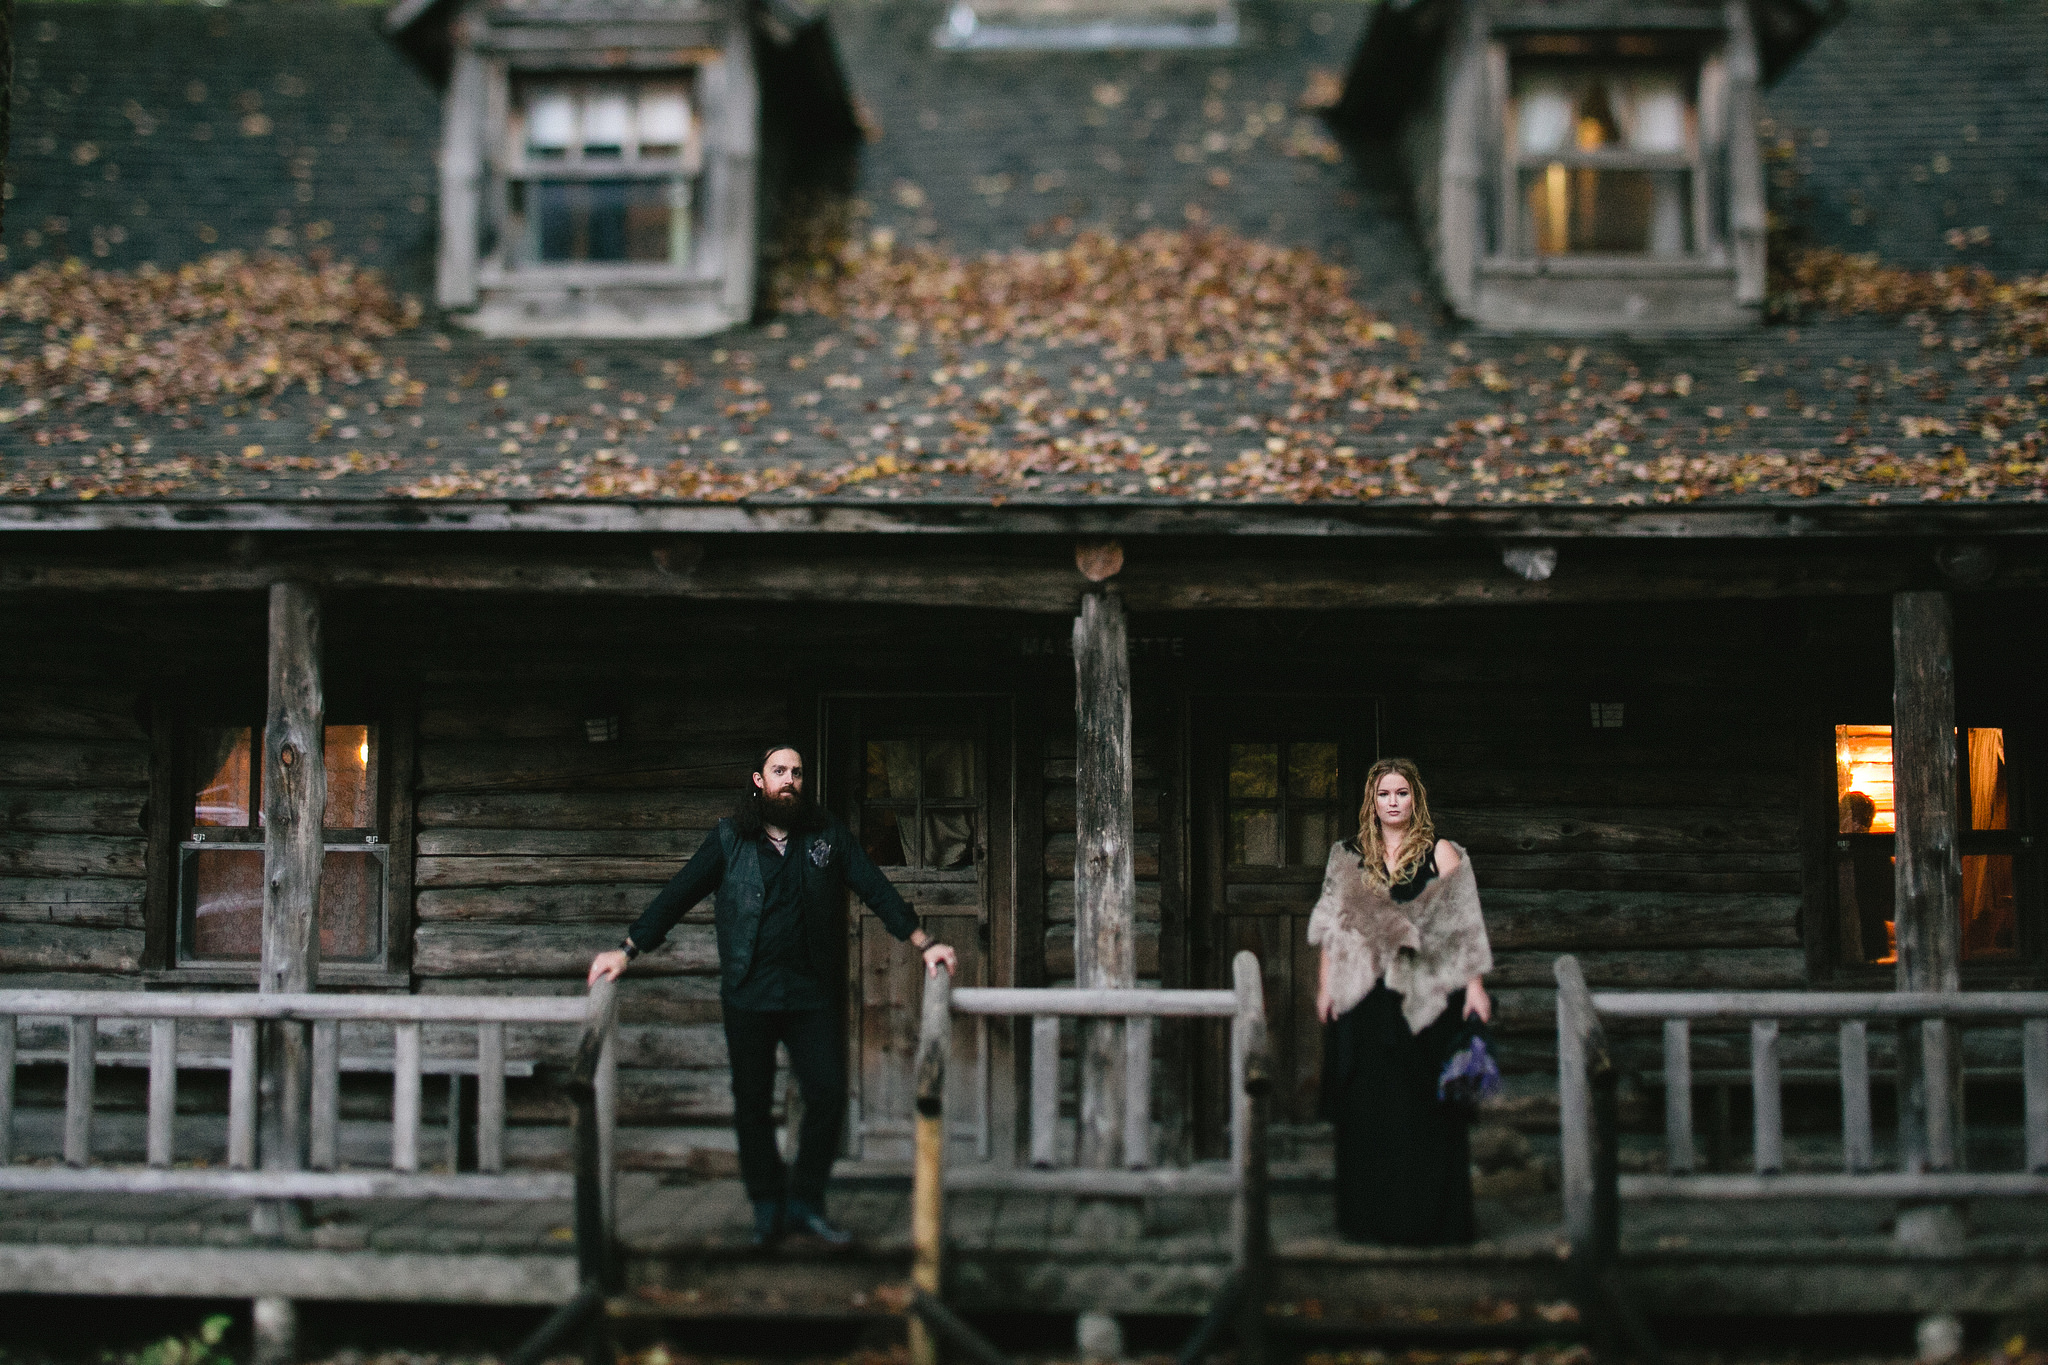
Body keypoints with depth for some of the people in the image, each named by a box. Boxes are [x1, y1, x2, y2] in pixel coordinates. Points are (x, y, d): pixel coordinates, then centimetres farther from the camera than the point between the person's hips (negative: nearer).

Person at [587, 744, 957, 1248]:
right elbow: (679, 894, 3)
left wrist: (922, 942, -1)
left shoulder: (828, 836, 6)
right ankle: (767, 1209, 19)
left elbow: (875, 888, 7)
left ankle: (804, 1203, 12)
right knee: (752, 1106, 5)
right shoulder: (729, 839, 3)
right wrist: (628, 949, -4)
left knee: (828, 1097, -4)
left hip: (812, 994, 1)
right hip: (747, 994, -1)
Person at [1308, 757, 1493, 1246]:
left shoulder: (1441, 854, 4)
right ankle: (1372, 1218, 11)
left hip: (1426, 999, -2)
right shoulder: (1350, 857, 10)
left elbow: (1465, 926, 0)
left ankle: (1429, 1218, 7)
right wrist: (1325, 987, 5)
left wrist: (1475, 986, -7)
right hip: (1364, 1001, 2)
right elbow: (1332, 928, 12)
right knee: (1369, 1109, 2)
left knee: (1426, 1109, -1)